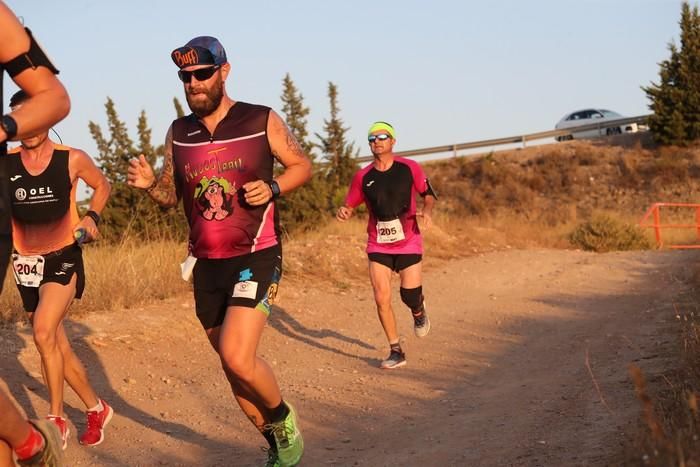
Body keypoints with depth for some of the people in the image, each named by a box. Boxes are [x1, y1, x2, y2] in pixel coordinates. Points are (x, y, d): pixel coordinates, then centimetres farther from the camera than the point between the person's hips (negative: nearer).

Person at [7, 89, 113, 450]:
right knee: (58, 346, 11)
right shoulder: (6, 163, -6)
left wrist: (92, 217, -4)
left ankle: (57, 419, -11)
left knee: (44, 332, -23)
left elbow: (102, 186, 11)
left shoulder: (72, 160, -7)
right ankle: (96, 409, 30)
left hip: (64, 257, -3)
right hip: (27, 262, 3)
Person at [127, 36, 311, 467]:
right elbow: (171, 195, 13)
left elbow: (302, 166, 5)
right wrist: (148, 184, -9)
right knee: (234, 365, 12)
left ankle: (283, 417, 8)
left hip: (256, 257, -5)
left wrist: (272, 188, -15)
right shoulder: (179, 133, 5)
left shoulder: (263, 121, -6)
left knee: (237, 358, -21)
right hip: (207, 265, 5)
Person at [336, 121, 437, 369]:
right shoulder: (363, 177, 0)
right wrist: (343, 212, -16)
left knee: (410, 295, -8)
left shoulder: (409, 168, -4)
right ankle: (396, 351, 9)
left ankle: (419, 311, 32)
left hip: (408, 241, -1)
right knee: (382, 298, -6)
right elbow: (350, 206, 7)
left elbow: (428, 193, 7)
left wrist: (427, 211, -13)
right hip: (378, 245, 2)